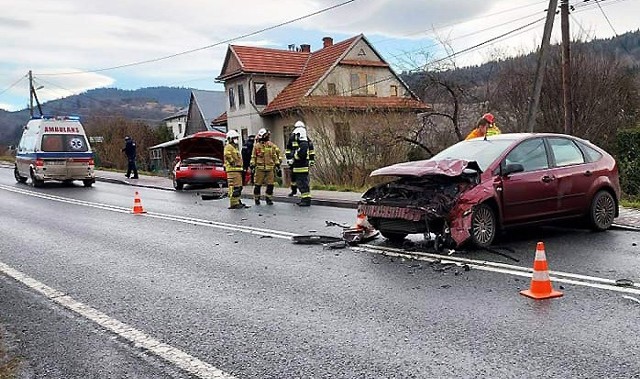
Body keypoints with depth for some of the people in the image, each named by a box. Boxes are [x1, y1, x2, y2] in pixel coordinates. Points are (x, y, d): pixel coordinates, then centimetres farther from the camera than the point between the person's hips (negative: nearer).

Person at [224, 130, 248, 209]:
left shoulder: (235, 147, 25)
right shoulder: (228, 147, -7)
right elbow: (227, 155, -26)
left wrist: (240, 168, 26)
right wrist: (232, 162, -19)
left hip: (237, 170, 11)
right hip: (232, 170, -10)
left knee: (239, 187, 14)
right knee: (234, 187, -13)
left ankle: (237, 202, 21)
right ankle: (234, 203, -15)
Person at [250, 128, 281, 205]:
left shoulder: (271, 145, 8)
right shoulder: (256, 146, 0)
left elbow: (275, 155, 14)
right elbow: (253, 157, 4)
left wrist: (277, 164, 11)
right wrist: (252, 166, 0)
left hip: (270, 168, 3)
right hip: (260, 168, -2)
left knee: (270, 184, 2)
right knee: (258, 184, 2)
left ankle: (268, 198, 14)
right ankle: (256, 199, 15)